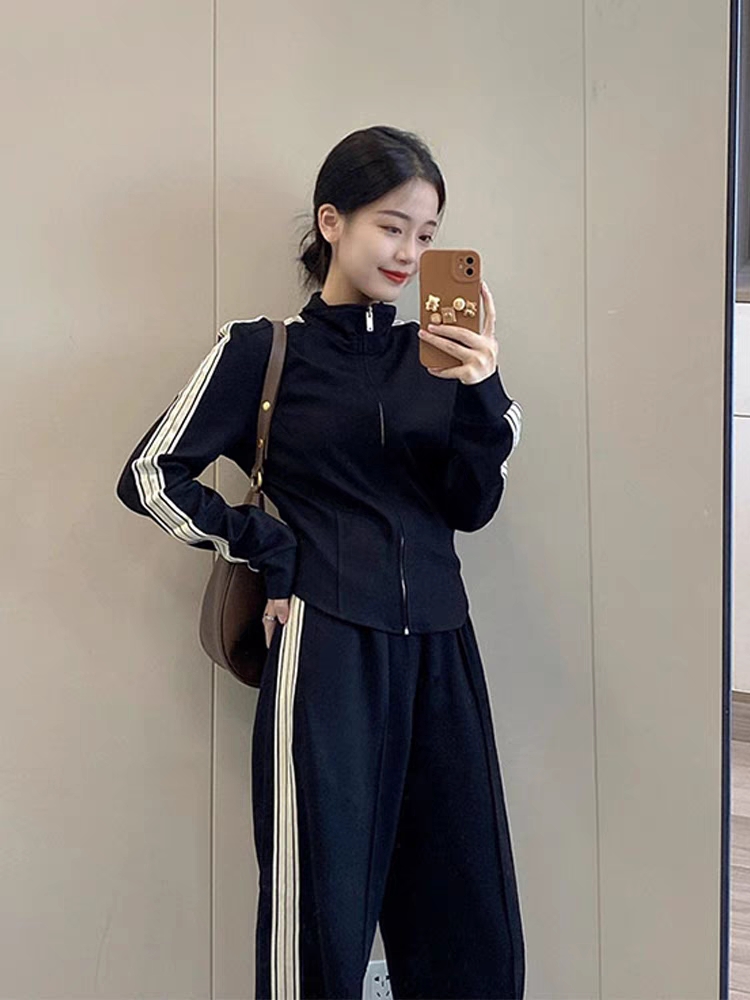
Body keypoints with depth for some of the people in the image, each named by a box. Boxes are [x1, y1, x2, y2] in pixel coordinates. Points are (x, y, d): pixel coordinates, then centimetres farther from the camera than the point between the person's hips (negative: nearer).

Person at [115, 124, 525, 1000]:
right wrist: (272, 551, -5)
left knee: (470, 920, 11)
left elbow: (472, 506, 4)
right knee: (324, 909, 4)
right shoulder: (263, 350, 1)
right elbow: (151, 476, 0)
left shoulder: (434, 352, 11)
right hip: (326, 651, -4)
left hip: (438, 652, 4)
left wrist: (481, 392, -11)